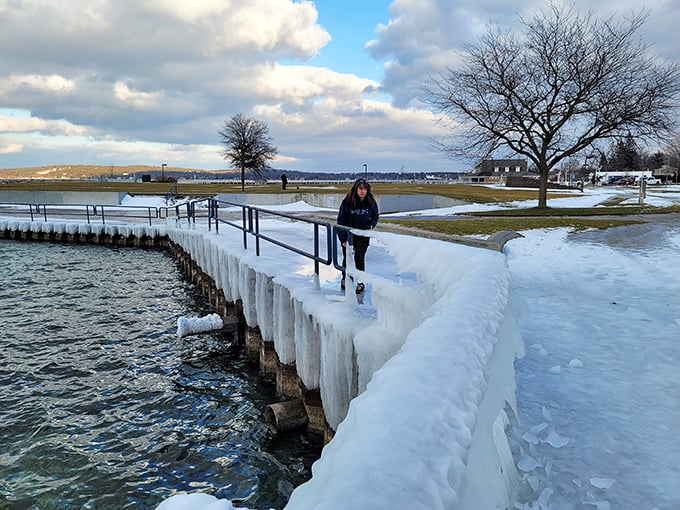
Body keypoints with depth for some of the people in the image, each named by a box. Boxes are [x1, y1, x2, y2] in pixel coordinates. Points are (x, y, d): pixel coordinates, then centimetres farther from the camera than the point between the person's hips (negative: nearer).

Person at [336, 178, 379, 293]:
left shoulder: (371, 202, -8)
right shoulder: (347, 202, -15)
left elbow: (375, 215, 12)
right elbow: (341, 220, -10)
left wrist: (372, 225, -7)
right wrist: (342, 238, -14)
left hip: (363, 236, 0)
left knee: (359, 257, -7)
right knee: (347, 258, 12)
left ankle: (360, 283, 8)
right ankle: (345, 279, 35)